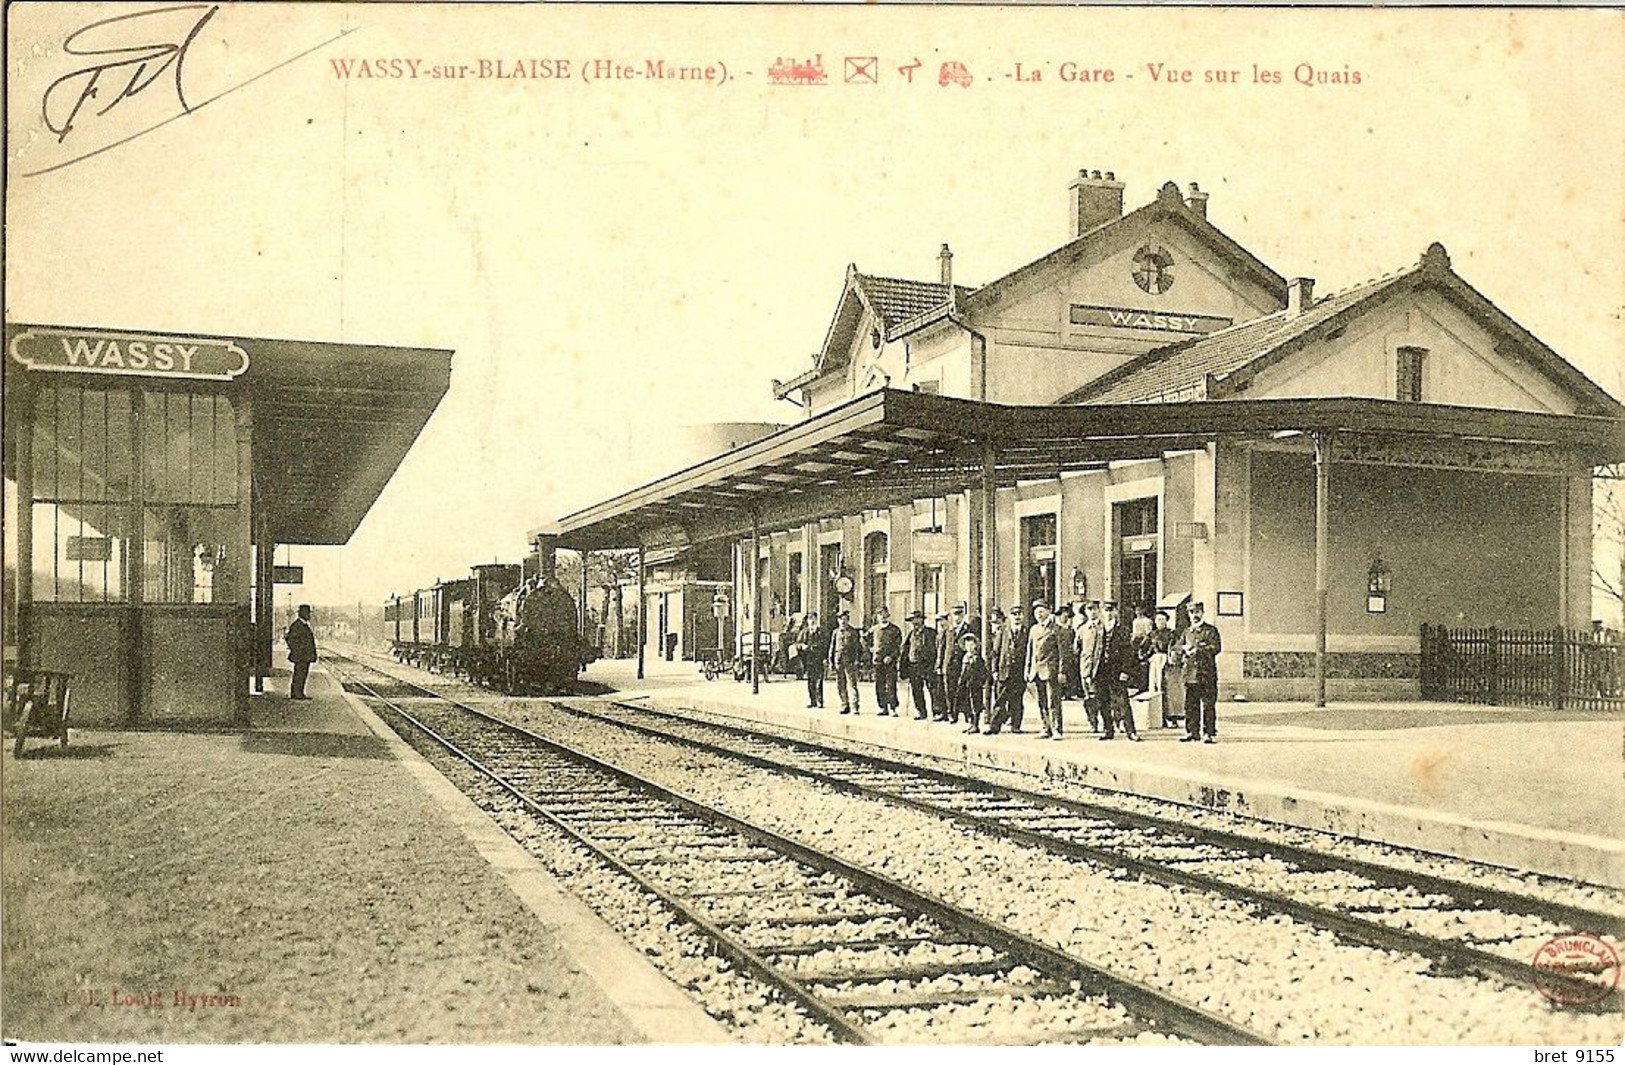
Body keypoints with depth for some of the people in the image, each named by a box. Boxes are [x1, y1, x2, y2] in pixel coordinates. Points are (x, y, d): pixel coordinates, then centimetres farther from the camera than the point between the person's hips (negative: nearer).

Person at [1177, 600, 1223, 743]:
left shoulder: (1211, 630, 1)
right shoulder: (1187, 632, 18)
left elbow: (1216, 647, -11)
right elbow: (1179, 649, 21)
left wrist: (1198, 650, -15)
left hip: (1206, 674, -5)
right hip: (1190, 675, 5)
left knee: (1208, 705, -3)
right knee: (1190, 705, 7)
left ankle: (1210, 733, 0)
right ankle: (1193, 732, 14)